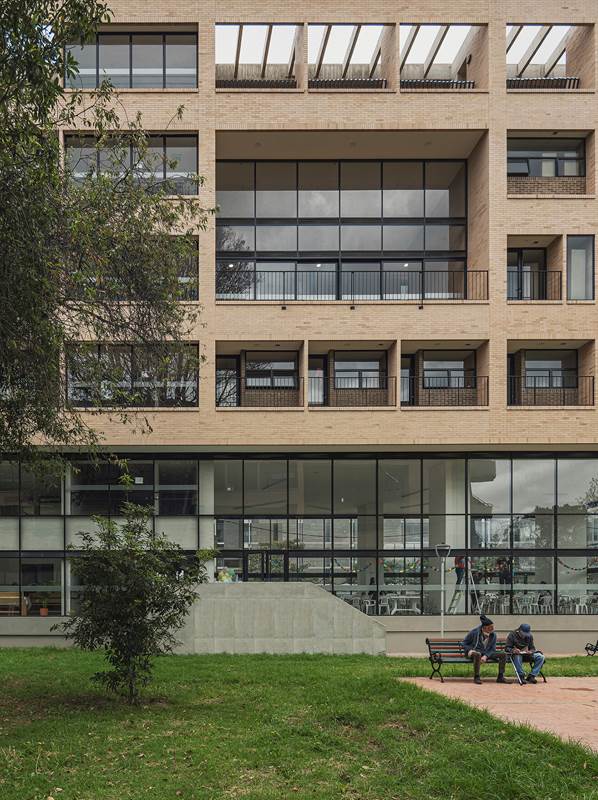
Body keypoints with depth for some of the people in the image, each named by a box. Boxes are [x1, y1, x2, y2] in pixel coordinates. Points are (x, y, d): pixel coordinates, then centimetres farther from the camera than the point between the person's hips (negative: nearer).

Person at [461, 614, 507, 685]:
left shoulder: (493, 635, 2)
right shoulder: (474, 632, -8)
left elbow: (493, 650, 1)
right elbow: (463, 643, 1)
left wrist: (486, 656, -19)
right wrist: (469, 650, -20)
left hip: (487, 654, 5)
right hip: (474, 652, -5)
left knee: (503, 655, -14)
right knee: (477, 654, -42)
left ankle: (500, 677, -14)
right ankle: (476, 677, -33)